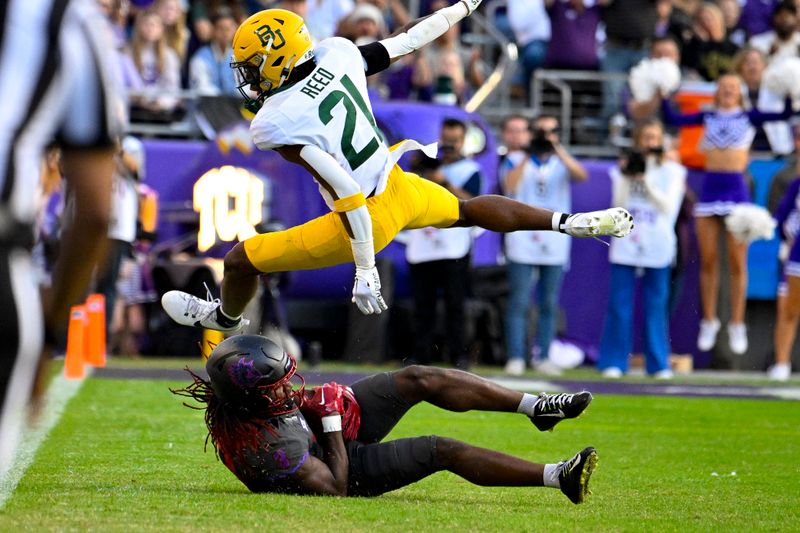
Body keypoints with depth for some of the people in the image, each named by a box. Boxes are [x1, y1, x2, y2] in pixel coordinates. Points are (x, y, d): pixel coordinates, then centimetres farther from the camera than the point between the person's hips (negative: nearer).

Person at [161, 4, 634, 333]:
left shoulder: (277, 123, -25)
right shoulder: (337, 54, -10)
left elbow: (348, 196, -28)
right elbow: (408, 43, 3)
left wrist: (365, 270, -23)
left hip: (366, 218, -6)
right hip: (399, 185, 6)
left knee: (241, 260, 10)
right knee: (470, 210, 37)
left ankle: (225, 318, 40)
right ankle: (572, 222, 39)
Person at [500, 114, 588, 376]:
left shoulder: (563, 162, 11)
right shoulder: (517, 161, 7)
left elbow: (581, 175, -12)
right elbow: (509, 186, -14)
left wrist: (557, 150, -22)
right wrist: (528, 155, -18)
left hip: (555, 244, 2)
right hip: (522, 243, -2)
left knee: (549, 304, 4)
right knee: (519, 302, -5)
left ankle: (542, 357, 9)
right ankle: (515, 357, -4)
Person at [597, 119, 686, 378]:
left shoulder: (672, 171, 6)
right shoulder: (625, 168, 7)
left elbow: (668, 205, -6)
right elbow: (619, 206, 0)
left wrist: (646, 181, -14)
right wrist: (627, 178, -12)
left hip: (657, 246, 0)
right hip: (626, 244, 0)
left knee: (656, 305, 2)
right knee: (620, 304, -1)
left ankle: (658, 364, 7)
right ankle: (614, 362, 4)